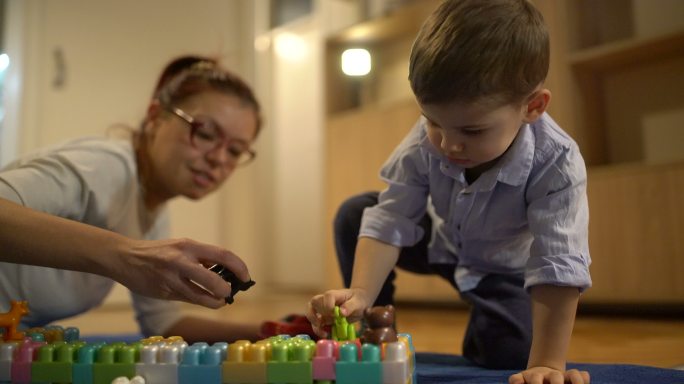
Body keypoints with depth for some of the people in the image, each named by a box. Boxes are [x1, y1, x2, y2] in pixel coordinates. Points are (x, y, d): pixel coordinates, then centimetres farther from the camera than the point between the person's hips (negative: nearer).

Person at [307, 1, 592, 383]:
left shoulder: (556, 163, -39)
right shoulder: (424, 141, -30)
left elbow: (558, 264, -42)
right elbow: (390, 221, -29)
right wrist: (360, 295, -43)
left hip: (503, 267, -2)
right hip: (442, 242, 3)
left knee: (507, 351, -25)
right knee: (355, 214, -15)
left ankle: (479, 330, 14)